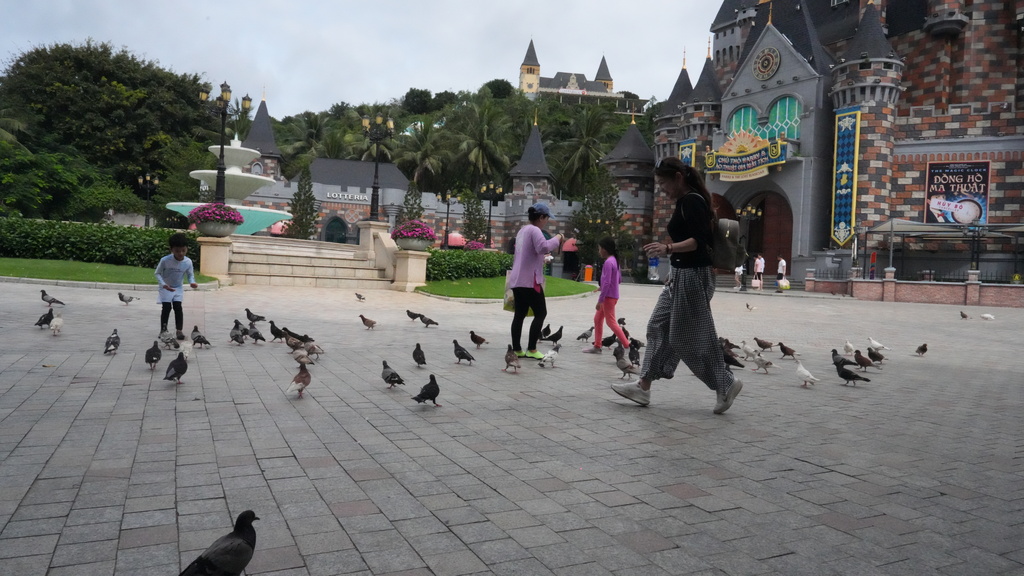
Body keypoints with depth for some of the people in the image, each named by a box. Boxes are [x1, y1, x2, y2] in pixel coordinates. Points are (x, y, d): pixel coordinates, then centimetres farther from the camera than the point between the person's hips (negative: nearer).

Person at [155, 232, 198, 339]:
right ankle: (163, 330, 8)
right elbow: (158, 273, -11)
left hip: (178, 288, 2)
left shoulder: (188, 262, -15)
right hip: (165, 288, -1)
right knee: (166, 307, -6)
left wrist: (192, 282, -21)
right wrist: (163, 284, -25)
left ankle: (179, 330, -3)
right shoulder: (165, 260, -22)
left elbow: (190, 274, 0)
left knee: (178, 307, -8)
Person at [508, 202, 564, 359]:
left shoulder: (523, 230, 18)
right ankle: (531, 350, -2)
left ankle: (517, 350, 10)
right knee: (541, 313, -1)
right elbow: (543, 247, -30)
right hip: (529, 280, -9)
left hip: (517, 280, 9)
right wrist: (557, 239, -15)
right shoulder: (534, 230, -12)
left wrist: (544, 258, 28)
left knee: (519, 314, 9)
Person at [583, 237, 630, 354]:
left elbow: (606, 283, -23)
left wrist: (600, 300, -21)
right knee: (597, 319, 15)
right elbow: (619, 279, 17)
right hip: (611, 296, 10)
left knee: (611, 322, -5)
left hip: (609, 297, -10)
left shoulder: (608, 262, -19)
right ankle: (597, 346, 20)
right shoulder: (614, 260, 11)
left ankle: (627, 346, -6)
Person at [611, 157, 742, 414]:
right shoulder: (684, 202, 15)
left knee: (690, 337, -3)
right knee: (658, 328, 10)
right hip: (681, 275, 11)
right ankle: (643, 387, 13)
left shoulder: (692, 201, -15)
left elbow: (703, 239, -24)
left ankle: (726, 384, 11)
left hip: (692, 276, -11)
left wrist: (669, 248, -34)